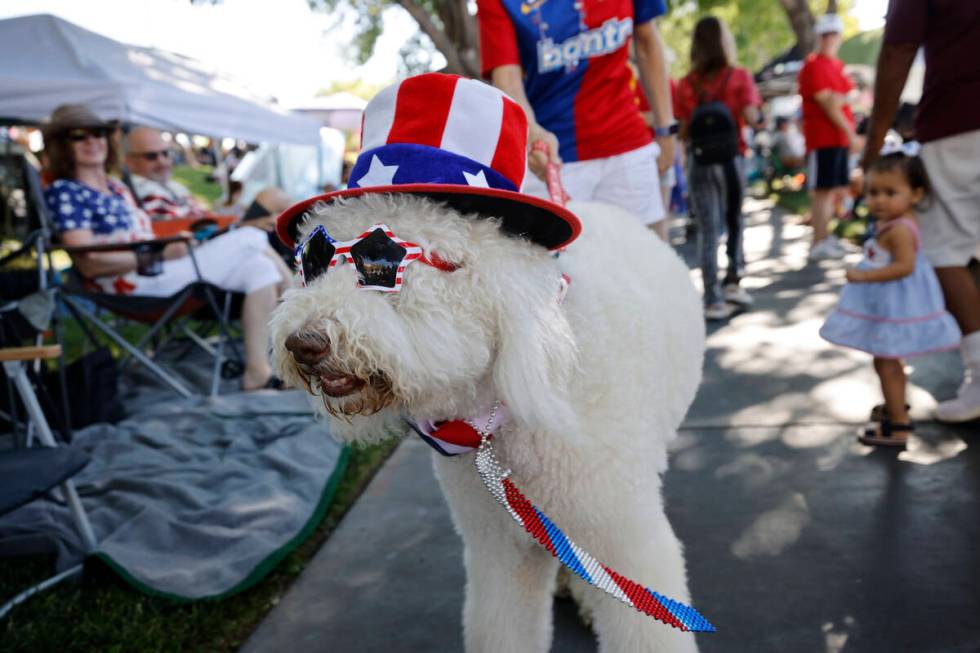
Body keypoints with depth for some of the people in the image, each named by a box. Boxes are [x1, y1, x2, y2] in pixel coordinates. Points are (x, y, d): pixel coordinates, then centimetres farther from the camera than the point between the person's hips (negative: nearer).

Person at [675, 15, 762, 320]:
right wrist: (760, 116, 9)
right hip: (731, 159, 0)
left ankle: (714, 299, 2)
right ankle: (732, 281, 14)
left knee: (708, 230, 3)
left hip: (699, 162, 1)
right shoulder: (739, 77, -3)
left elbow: (683, 132, -3)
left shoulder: (686, 84, -1)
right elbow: (751, 117, -12)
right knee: (734, 221, 19)